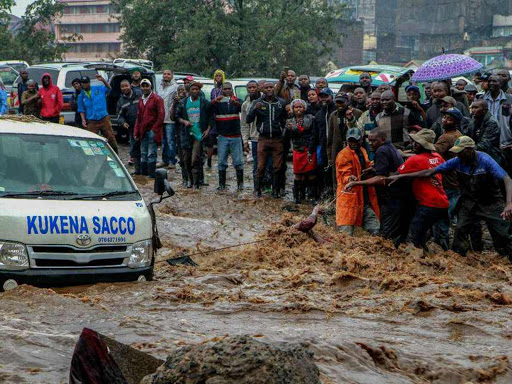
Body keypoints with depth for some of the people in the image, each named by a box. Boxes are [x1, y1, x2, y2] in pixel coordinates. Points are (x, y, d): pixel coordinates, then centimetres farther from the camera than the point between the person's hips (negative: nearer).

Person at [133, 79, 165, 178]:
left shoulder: (157, 99, -4)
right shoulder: (141, 100, 17)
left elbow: (161, 115, -9)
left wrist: (154, 129, -13)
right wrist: (136, 132, 12)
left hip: (152, 131, -7)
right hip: (143, 131, 7)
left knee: (151, 154, -6)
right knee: (143, 154, 10)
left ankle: (151, 173, -2)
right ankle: (143, 172, 15)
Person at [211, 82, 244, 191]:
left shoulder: (237, 101, 3)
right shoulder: (218, 102, 4)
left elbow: (242, 107, -18)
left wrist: (235, 103, -41)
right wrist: (214, 101, -33)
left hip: (235, 136, 0)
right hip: (222, 136, 1)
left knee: (238, 161, 1)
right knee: (222, 162, 3)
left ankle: (240, 183, 10)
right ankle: (221, 184, 9)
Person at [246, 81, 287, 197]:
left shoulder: (281, 103, 8)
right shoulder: (258, 103, 5)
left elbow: (286, 118, 15)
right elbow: (248, 120, -2)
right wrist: (255, 109, -17)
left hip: (277, 139, 1)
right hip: (263, 139, -1)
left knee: (277, 167, 0)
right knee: (261, 167, -5)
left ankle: (275, 190, 7)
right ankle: (258, 190, 2)